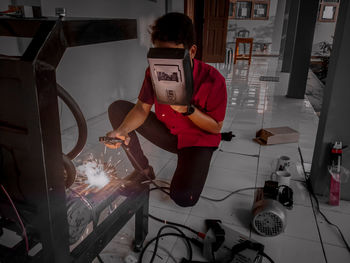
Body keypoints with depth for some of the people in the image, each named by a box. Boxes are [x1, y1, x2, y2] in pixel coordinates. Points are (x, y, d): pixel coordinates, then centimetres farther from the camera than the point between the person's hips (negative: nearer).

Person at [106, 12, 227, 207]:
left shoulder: (213, 81, -25)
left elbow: (216, 127, -15)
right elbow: (143, 108, -8)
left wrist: (188, 109, -32)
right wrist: (122, 131, -28)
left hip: (198, 140, -4)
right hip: (166, 133, 5)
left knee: (183, 197, -27)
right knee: (117, 108, -6)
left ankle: (193, 164, 9)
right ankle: (143, 169, -1)